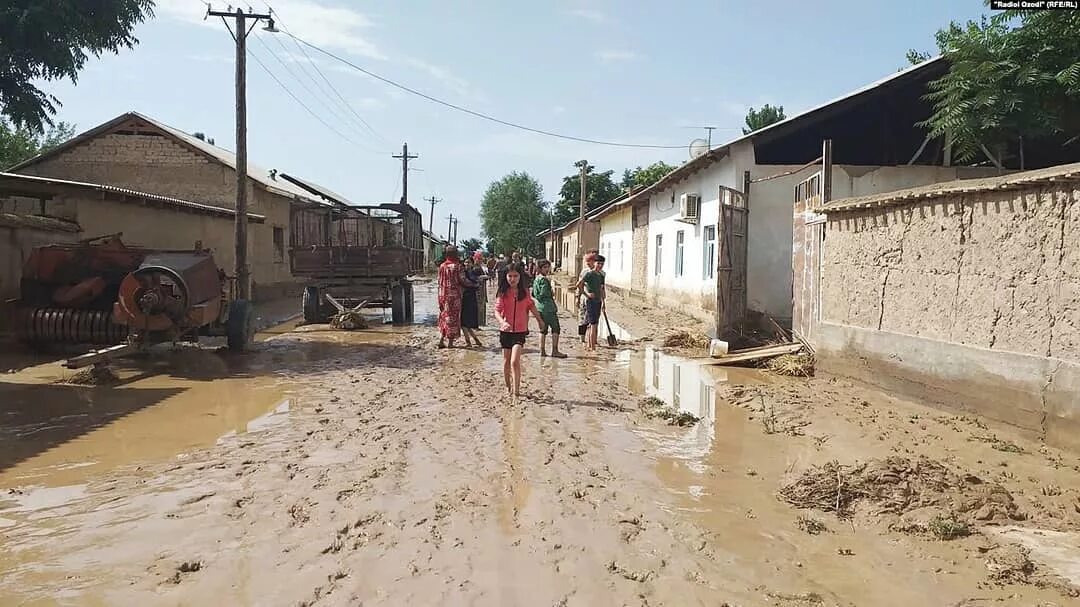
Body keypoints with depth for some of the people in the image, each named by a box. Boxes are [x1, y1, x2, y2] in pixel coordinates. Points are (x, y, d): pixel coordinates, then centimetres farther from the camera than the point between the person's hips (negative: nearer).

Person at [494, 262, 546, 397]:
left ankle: (516, 391, -12)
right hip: (505, 331, 1)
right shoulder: (503, 293, -5)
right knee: (507, 361, 14)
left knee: (515, 361, -16)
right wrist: (502, 322, -36)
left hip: (520, 331, -1)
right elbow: (497, 310, -15)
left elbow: (531, 306, 17)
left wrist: (540, 320, 29)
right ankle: (508, 387, 33)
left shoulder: (524, 292, -1)